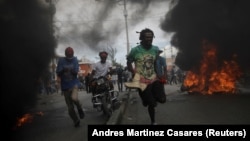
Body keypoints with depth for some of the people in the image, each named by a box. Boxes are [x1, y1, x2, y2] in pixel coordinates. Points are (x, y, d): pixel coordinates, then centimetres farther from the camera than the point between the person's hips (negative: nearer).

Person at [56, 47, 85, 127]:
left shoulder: (75, 60, 1)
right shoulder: (61, 61, -2)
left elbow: (76, 72, -5)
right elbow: (58, 73, -5)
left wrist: (73, 71, -27)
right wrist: (63, 70, -25)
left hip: (74, 83, -1)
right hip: (65, 86, 1)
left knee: (74, 98, -30)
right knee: (70, 107, 5)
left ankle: (79, 108, 2)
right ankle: (76, 121, 24)